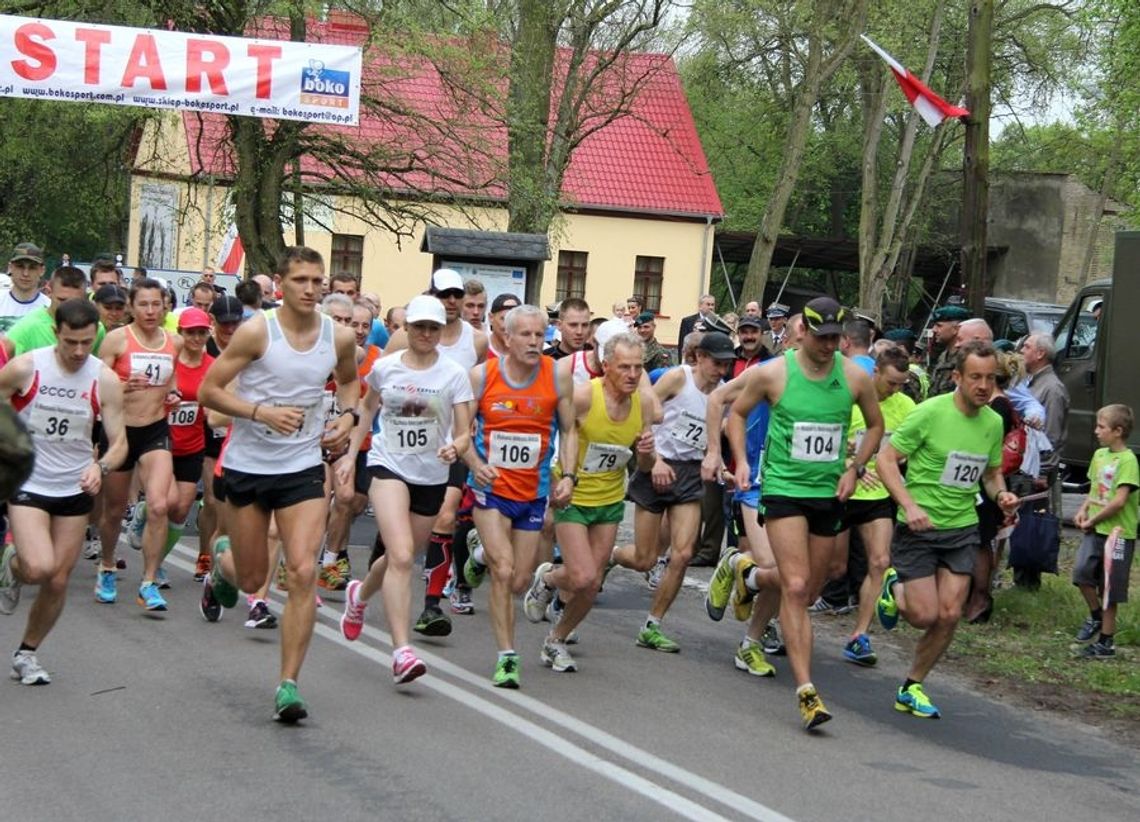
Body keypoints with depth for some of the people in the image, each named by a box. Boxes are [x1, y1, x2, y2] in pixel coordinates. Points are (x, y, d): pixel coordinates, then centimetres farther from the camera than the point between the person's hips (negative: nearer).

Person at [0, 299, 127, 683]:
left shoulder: (105, 381, -8)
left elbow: (119, 442, -6)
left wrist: (101, 466, -26)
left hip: (75, 490, 3)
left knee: (58, 582, 6)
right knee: (39, 568, -23)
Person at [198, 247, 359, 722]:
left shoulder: (340, 337, -1)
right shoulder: (256, 332, -12)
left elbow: (349, 379, 22)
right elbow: (208, 390, -11)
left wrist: (348, 415, 2)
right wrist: (262, 412, -23)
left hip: (303, 468, 2)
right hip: (247, 465, -2)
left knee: (303, 573, -13)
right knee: (251, 580, 10)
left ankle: (288, 686, -7)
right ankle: (221, 562, 49)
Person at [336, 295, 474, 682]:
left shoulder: (454, 374, -4)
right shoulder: (384, 368, 0)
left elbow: (465, 432, -6)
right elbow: (367, 407, 19)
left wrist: (455, 447, -29)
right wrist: (351, 454, 15)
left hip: (432, 476, 2)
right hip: (389, 465, -2)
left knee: (401, 558, 15)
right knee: (401, 556, -21)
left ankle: (360, 595, 50)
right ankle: (401, 651, -25)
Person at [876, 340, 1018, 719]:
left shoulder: (994, 422, 3)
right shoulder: (930, 413, -15)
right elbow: (886, 459, -12)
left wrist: (1001, 494, -3)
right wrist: (909, 505, -24)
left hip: (962, 530, 5)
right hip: (919, 528, -5)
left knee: (949, 616, -2)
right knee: (925, 615, -8)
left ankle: (911, 689, 16)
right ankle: (895, 590, 28)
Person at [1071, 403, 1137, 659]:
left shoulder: (1127, 460, -16)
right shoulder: (1099, 455, 9)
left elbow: (1119, 501, -22)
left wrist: (1093, 520, -13)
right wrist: (1083, 510, 3)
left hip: (1118, 533, -6)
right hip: (1095, 530, 6)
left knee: (1109, 590, 2)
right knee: (1081, 571, -8)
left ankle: (1106, 642, 12)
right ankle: (1095, 616, 16)